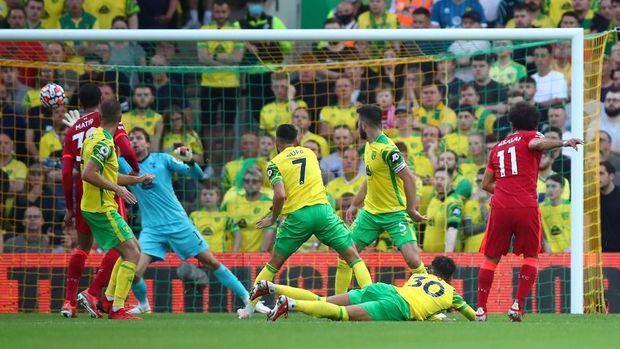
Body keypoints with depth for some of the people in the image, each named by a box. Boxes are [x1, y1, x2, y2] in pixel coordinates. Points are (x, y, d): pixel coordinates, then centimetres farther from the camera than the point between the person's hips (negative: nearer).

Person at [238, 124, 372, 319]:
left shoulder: (275, 164, 3)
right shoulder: (309, 153, 16)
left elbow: (280, 195, -11)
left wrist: (272, 219, 5)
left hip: (297, 216, -1)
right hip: (322, 208, 1)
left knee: (274, 264, 13)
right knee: (352, 256, 5)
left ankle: (248, 309, 17)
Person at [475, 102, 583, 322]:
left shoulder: (497, 148, 22)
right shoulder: (530, 136, 8)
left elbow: (486, 184, 25)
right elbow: (537, 144, -18)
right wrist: (562, 143, -22)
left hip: (500, 206, 3)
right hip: (527, 208, -3)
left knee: (491, 258, 13)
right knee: (531, 256, 11)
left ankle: (481, 308, 5)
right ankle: (518, 306, -3)